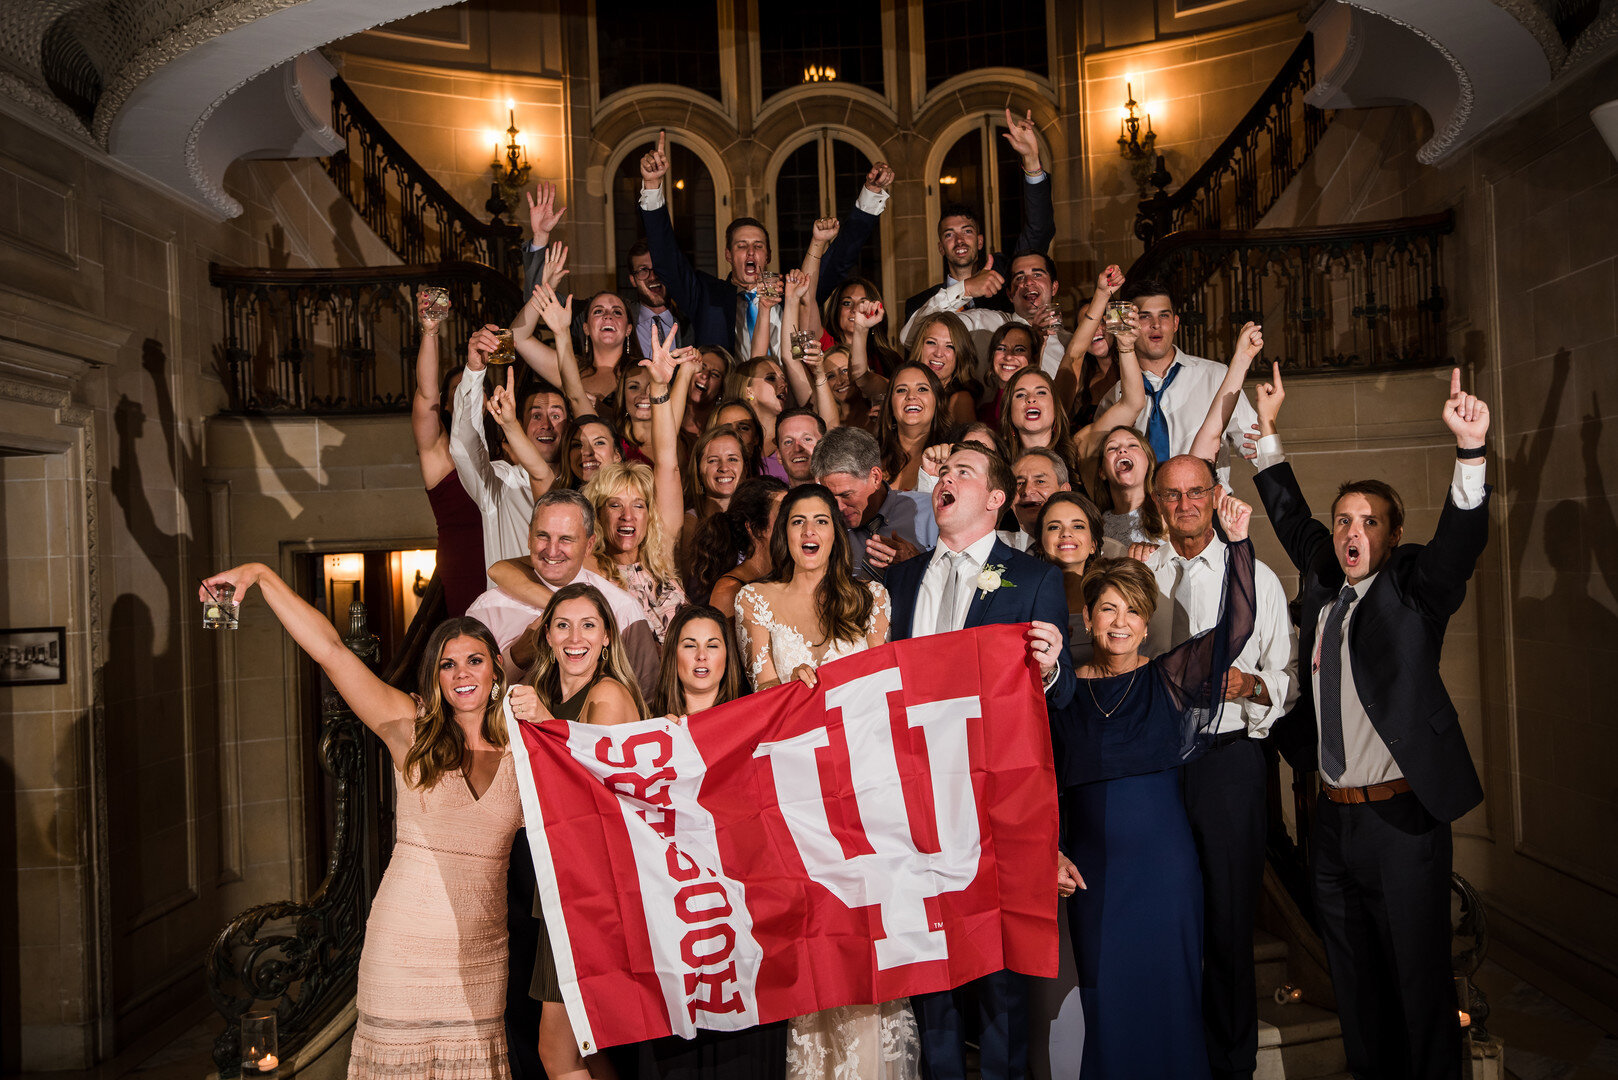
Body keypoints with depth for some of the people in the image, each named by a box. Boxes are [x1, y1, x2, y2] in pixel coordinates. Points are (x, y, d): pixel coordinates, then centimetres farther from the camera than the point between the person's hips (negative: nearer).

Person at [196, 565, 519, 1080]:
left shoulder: (517, 752, 3)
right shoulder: (412, 729, -4)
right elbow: (329, 649, -8)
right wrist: (260, 574, -11)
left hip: (481, 947, 2)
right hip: (405, 939, -2)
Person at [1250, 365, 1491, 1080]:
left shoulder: (1413, 588, -5)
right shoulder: (1320, 584, 8)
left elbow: (1463, 537, -21)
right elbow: (1291, 520, 19)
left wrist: (1471, 446, -36)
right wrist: (1267, 429, 19)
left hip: (1402, 818, -5)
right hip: (1333, 816, 5)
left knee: (1419, 979, 5)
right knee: (1355, 983, 17)